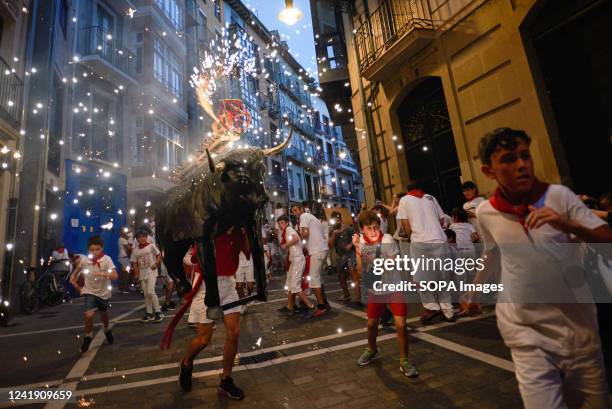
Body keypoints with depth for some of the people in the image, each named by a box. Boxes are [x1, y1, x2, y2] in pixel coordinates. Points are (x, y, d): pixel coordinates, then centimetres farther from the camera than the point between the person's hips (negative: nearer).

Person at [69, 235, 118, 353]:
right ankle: (88, 337, 8)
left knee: (104, 314, 20)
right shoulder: (83, 260, -13)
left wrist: (103, 274, -45)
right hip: (90, 292, 0)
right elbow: (74, 276, 8)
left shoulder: (106, 259, -21)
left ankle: (107, 330, 50)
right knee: (89, 315, -19)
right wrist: (78, 287, 1)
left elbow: (115, 276, -30)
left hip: (103, 292, 0)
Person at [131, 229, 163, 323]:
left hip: (151, 272, -5)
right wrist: (137, 275, 1)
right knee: (146, 294, 10)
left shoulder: (151, 246, -6)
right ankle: (149, 313, 19)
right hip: (142, 274, 5)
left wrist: (156, 264, -15)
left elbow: (159, 255, 0)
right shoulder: (135, 250, 4)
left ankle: (158, 312, -2)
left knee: (151, 292, -13)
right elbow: (134, 263, 9)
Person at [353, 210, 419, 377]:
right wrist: (358, 250, -25)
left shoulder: (387, 239, -18)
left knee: (400, 324, -10)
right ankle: (371, 349, 43)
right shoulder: (361, 241, -9)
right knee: (371, 323, 14)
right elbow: (361, 270, -12)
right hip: (374, 290, 3)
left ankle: (404, 361, 12)